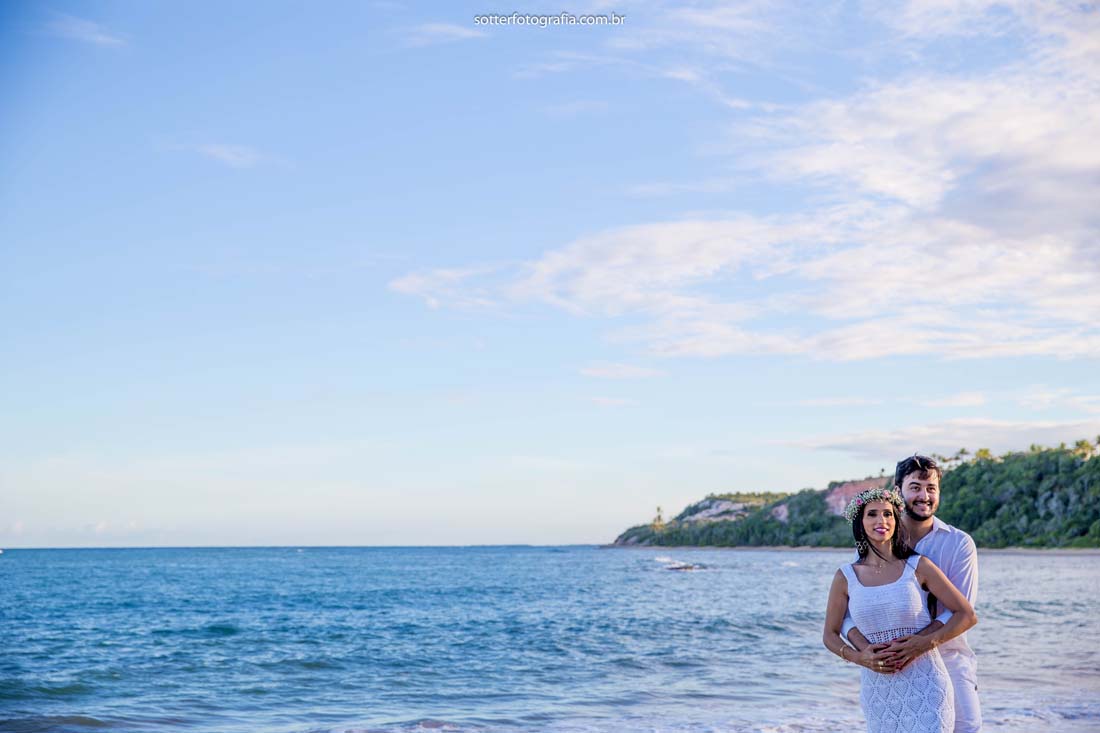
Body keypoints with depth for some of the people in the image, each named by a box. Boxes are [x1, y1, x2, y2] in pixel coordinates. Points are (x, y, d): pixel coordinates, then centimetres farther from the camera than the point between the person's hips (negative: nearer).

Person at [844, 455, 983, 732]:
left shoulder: (959, 543, 0)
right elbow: (847, 610, -2)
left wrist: (921, 642, -27)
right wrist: (867, 650, -22)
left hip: (948, 659, -1)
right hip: (895, 667, 1)